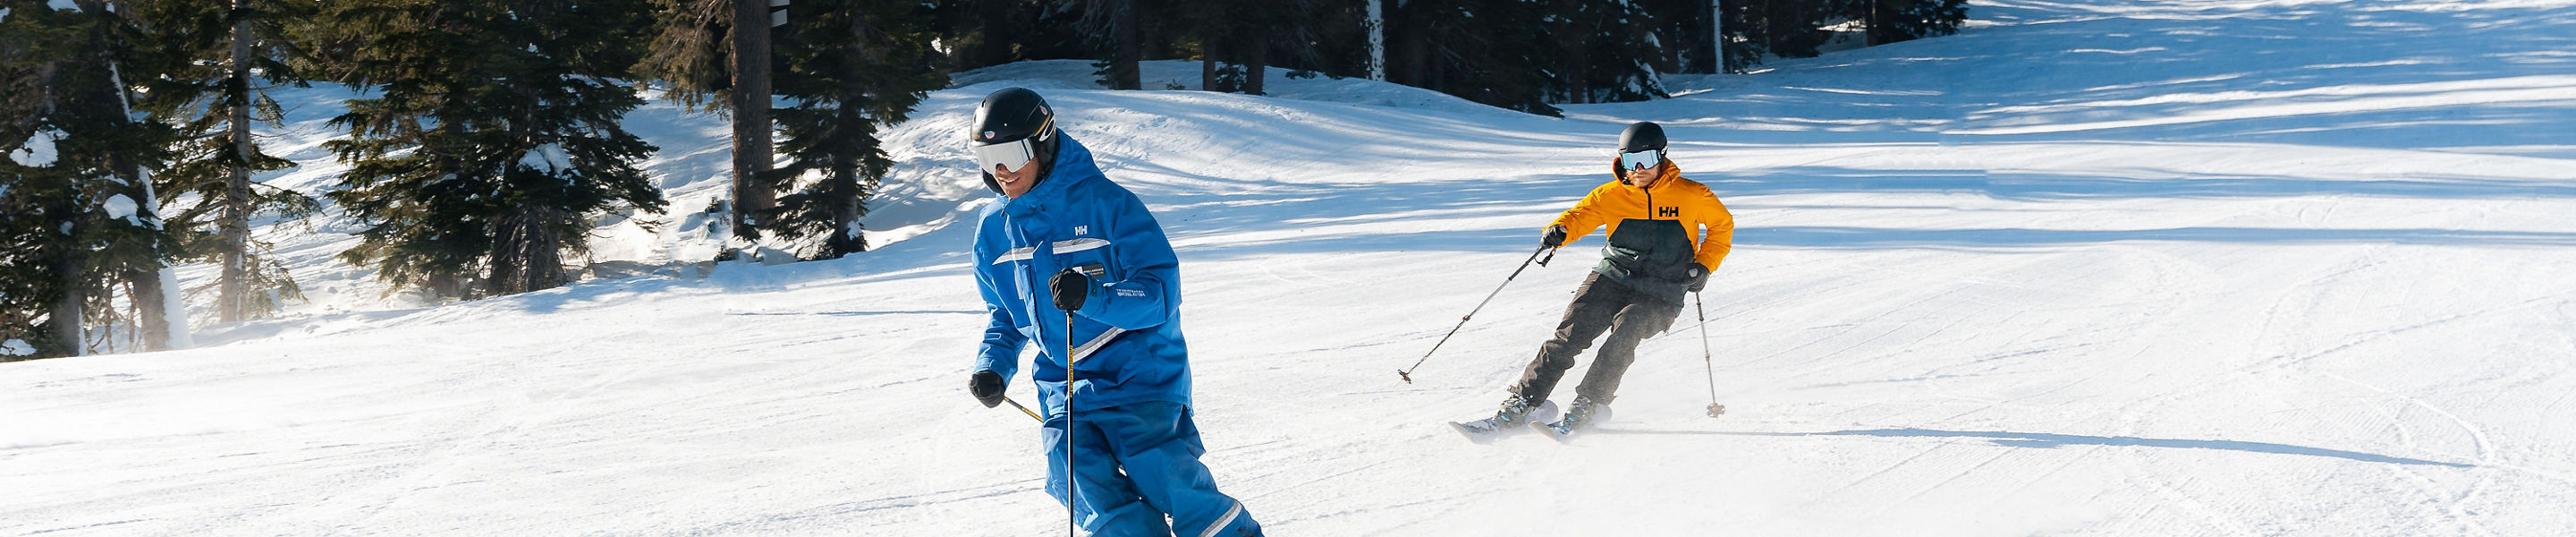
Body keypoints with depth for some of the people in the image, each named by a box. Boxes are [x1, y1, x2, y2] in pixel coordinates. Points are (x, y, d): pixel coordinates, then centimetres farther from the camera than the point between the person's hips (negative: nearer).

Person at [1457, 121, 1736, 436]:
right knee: (1570, 334, -17)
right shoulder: (1611, 196, 3)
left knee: (1625, 331, -31)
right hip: (1612, 280, 2)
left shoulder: (1692, 196, -2)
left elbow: (1722, 225, 12)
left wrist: (1704, 267, 0)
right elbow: (1580, 215, 4)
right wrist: (1559, 231, -20)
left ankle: (1586, 408, -31)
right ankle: (1521, 404, -18)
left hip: (1660, 296, -2)